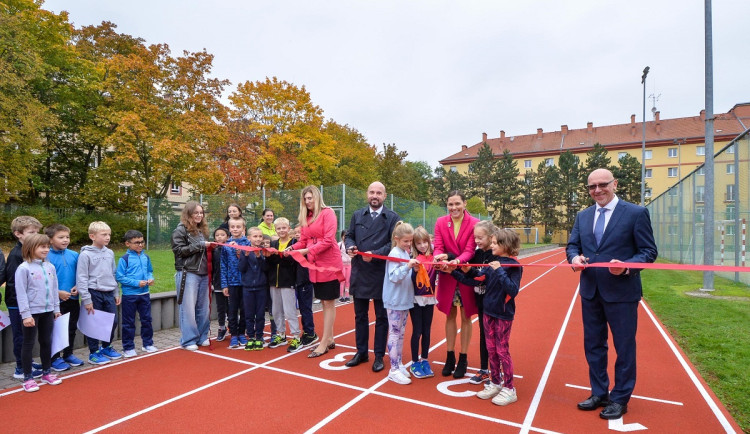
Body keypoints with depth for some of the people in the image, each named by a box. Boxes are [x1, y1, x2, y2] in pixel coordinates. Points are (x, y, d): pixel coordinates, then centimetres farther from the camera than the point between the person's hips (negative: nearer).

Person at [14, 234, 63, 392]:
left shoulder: (50, 267, 5)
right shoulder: (23, 268, -11)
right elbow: (21, 293, -13)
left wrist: (56, 308, 11)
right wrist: (26, 314, -16)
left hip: (48, 312, 5)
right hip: (32, 312, -5)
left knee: (46, 342, 15)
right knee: (28, 344, 6)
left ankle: (47, 373, 28)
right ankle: (27, 378, 17)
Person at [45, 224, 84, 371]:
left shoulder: (74, 255, 2)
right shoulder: (47, 257, -12)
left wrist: (77, 287, -6)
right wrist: (58, 292, -17)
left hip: (73, 299, 5)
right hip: (56, 301, -5)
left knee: (72, 328, 16)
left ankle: (68, 354, 33)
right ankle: (55, 358, 21)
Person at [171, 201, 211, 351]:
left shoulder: (202, 230, 17)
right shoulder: (180, 230, -2)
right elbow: (179, 250, -12)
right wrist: (199, 245, -15)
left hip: (203, 274, 6)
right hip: (188, 274, -6)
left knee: (203, 307, 9)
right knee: (188, 308, -2)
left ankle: (202, 337, 20)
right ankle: (188, 340, 8)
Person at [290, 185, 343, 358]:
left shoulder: (327, 213, -8)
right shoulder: (306, 217, 12)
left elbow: (328, 240, -16)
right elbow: (303, 241, 10)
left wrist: (308, 250, -22)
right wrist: (293, 247, -9)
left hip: (329, 263, -7)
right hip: (314, 264, 7)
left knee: (329, 302, 1)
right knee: (324, 302, 14)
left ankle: (324, 343, 6)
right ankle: (329, 339, 24)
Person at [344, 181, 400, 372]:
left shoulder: (392, 218, -3)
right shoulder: (357, 215, 10)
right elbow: (349, 236, 12)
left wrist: (375, 254, -21)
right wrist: (350, 246, -10)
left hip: (381, 274, -3)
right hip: (359, 272, 4)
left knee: (381, 316, 8)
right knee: (360, 315, 14)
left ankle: (379, 355, 21)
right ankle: (361, 352, 29)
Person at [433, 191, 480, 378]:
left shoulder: (474, 223, -10)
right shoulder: (441, 222, -2)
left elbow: (469, 250, -15)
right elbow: (438, 247, -7)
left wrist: (458, 261, -34)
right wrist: (440, 256, -29)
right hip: (447, 275, 2)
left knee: (466, 316, 9)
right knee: (450, 315, 13)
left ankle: (463, 359, 22)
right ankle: (450, 356, 26)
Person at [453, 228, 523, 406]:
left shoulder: (514, 266, -15)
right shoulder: (491, 262, 1)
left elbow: (513, 290, -25)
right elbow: (479, 278, 7)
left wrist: (500, 271, -28)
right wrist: (469, 271, -8)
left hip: (503, 315, -6)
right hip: (488, 312, 6)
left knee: (502, 351, 4)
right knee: (491, 350, 15)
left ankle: (509, 389, 19)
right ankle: (495, 383, 30)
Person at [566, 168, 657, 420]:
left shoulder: (636, 213, -7)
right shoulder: (583, 216, 9)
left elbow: (649, 251, -7)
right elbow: (572, 245, 10)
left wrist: (627, 266, -24)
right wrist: (574, 258, -12)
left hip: (621, 292, -5)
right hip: (590, 292, 5)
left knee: (624, 347, 8)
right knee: (593, 345, 15)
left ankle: (620, 399, 25)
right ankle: (599, 393, 32)